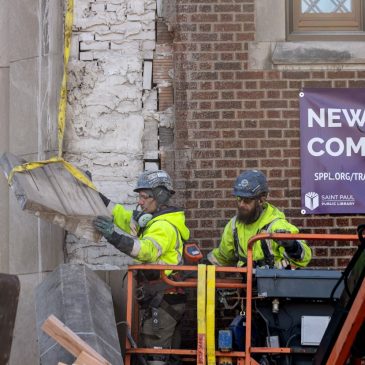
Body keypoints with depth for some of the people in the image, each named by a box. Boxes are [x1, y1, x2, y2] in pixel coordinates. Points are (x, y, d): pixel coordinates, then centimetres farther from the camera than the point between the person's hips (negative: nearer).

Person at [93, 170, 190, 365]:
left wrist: (114, 236, -47)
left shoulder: (164, 226, -17)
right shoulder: (151, 220, 15)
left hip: (161, 302, -11)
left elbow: (147, 250, -36)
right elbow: (121, 215, 20)